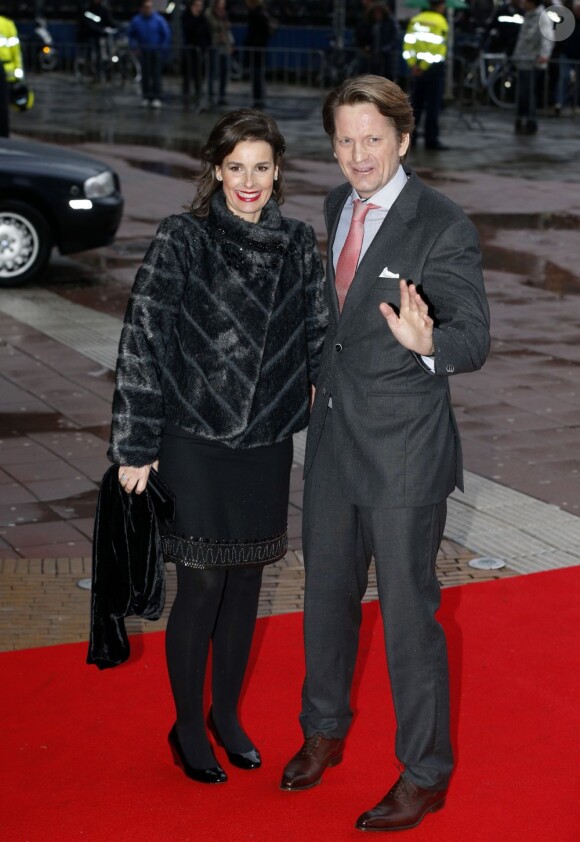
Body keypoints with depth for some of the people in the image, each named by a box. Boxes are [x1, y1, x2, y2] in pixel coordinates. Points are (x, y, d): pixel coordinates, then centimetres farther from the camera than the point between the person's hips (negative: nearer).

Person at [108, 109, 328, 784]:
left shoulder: (299, 245, 2)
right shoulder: (181, 241, -9)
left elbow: (316, 339, 9)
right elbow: (142, 343, -9)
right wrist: (136, 446, -10)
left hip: (267, 443, 4)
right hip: (195, 442, -4)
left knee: (246, 582, 14)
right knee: (201, 586, 3)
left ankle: (227, 714, 33)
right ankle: (188, 727, 23)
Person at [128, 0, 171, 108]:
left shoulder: (159, 20, -8)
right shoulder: (136, 20, 0)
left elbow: (167, 34, -2)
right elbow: (131, 35, 14)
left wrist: (163, 49, -4)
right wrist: (135, 46, 4)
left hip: (157, 51, -2)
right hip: (143, 51, 2)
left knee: (157, 74, -5)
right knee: (145, 74, 4)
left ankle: (157, 98, -3)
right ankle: (146, 97, 12)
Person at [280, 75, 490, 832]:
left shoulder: (444, 227, -15)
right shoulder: (333, 209, 6)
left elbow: (474, 340, -18)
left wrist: (428, 344, -38)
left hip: (405, 452, -7)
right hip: (334, 436, 7)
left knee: (407, 612, 3)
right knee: (326, 593, 20)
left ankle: (425, 774, 21)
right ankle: (324, 732, 43)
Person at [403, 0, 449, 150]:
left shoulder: (415, 20, 8)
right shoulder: (440, 22, -11)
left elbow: (408, 43, 0)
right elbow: (435, 48, -18)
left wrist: (413, 64, -3)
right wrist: (423, 67, -12)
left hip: (416, 67, 6)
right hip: (434, 67, -6)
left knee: (416, 103, 14)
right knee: (433, 105, -2)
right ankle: (431, 139, -2)